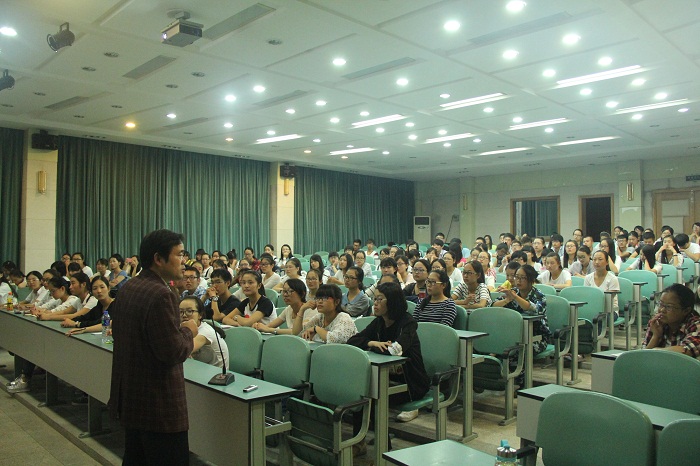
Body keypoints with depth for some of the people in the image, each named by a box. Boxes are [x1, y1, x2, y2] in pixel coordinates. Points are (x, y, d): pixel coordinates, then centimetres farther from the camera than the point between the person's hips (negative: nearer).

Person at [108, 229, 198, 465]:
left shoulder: (127, 288, 6)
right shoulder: (161, 295, -23)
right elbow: (173, 352, -25)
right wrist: (188, 331, -7)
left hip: (129, 398, 10)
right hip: (159, 406, -9)